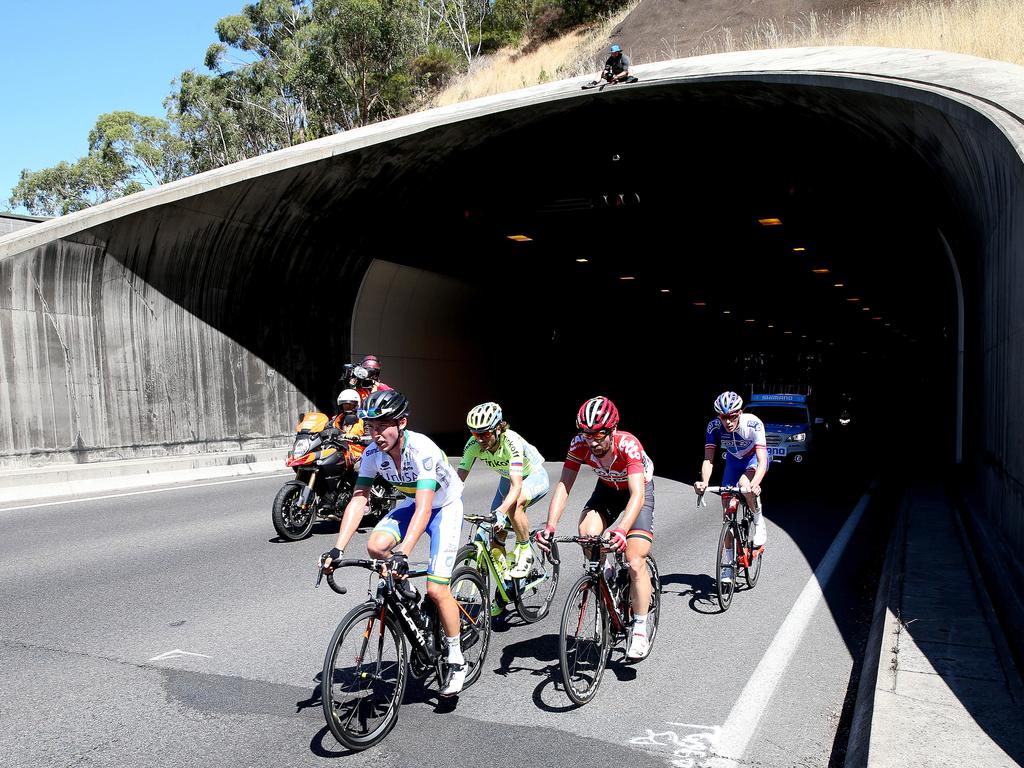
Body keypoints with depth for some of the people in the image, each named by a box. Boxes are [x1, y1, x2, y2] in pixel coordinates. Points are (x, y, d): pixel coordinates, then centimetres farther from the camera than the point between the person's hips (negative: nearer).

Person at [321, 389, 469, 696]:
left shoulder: (422, 450, -35)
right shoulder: (373, 454, -17)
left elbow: (424, 508, -43)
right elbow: (358, 501, -21)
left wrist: (402, 553, -53)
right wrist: (337, 549, -31)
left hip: (445, 507, -5)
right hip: (412, 503, 6)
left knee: (436, 589, -15)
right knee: (376, 546, -23)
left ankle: (456, 661, 5)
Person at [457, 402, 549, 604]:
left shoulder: (511, 442, -36)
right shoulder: (474, 444, -22)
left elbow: (517, 486, -45)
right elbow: (459, 478, -22)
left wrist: (500, 511, -59)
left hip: (534, 477, -5)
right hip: (508, 479, 6)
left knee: (513, 504, -38)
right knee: (495, 537, -4)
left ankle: (525, 551, -12)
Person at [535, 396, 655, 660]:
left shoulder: (628, 445, -37)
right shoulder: (579, 444, -26)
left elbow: (637, 495, -45)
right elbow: (563, 485, -27)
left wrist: (622, 530, -61)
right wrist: (550, 526, -40)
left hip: (639, 490, -3)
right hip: (607, 489, 4)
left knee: (635, 563, -15)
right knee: (587, 534, -26)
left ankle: (640, 630, 1)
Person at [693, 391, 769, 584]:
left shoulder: (753, 424, -35)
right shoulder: (714, 426, -27)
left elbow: (762, 460, -41)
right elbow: (708, 459, -29)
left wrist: (755, 484, -59)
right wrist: (704, 482, -49)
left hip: (754, 459, -3)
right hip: (734, 461, 3)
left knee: (745, 485, -36)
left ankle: (759, 522, -7)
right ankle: (728, 563, 9)